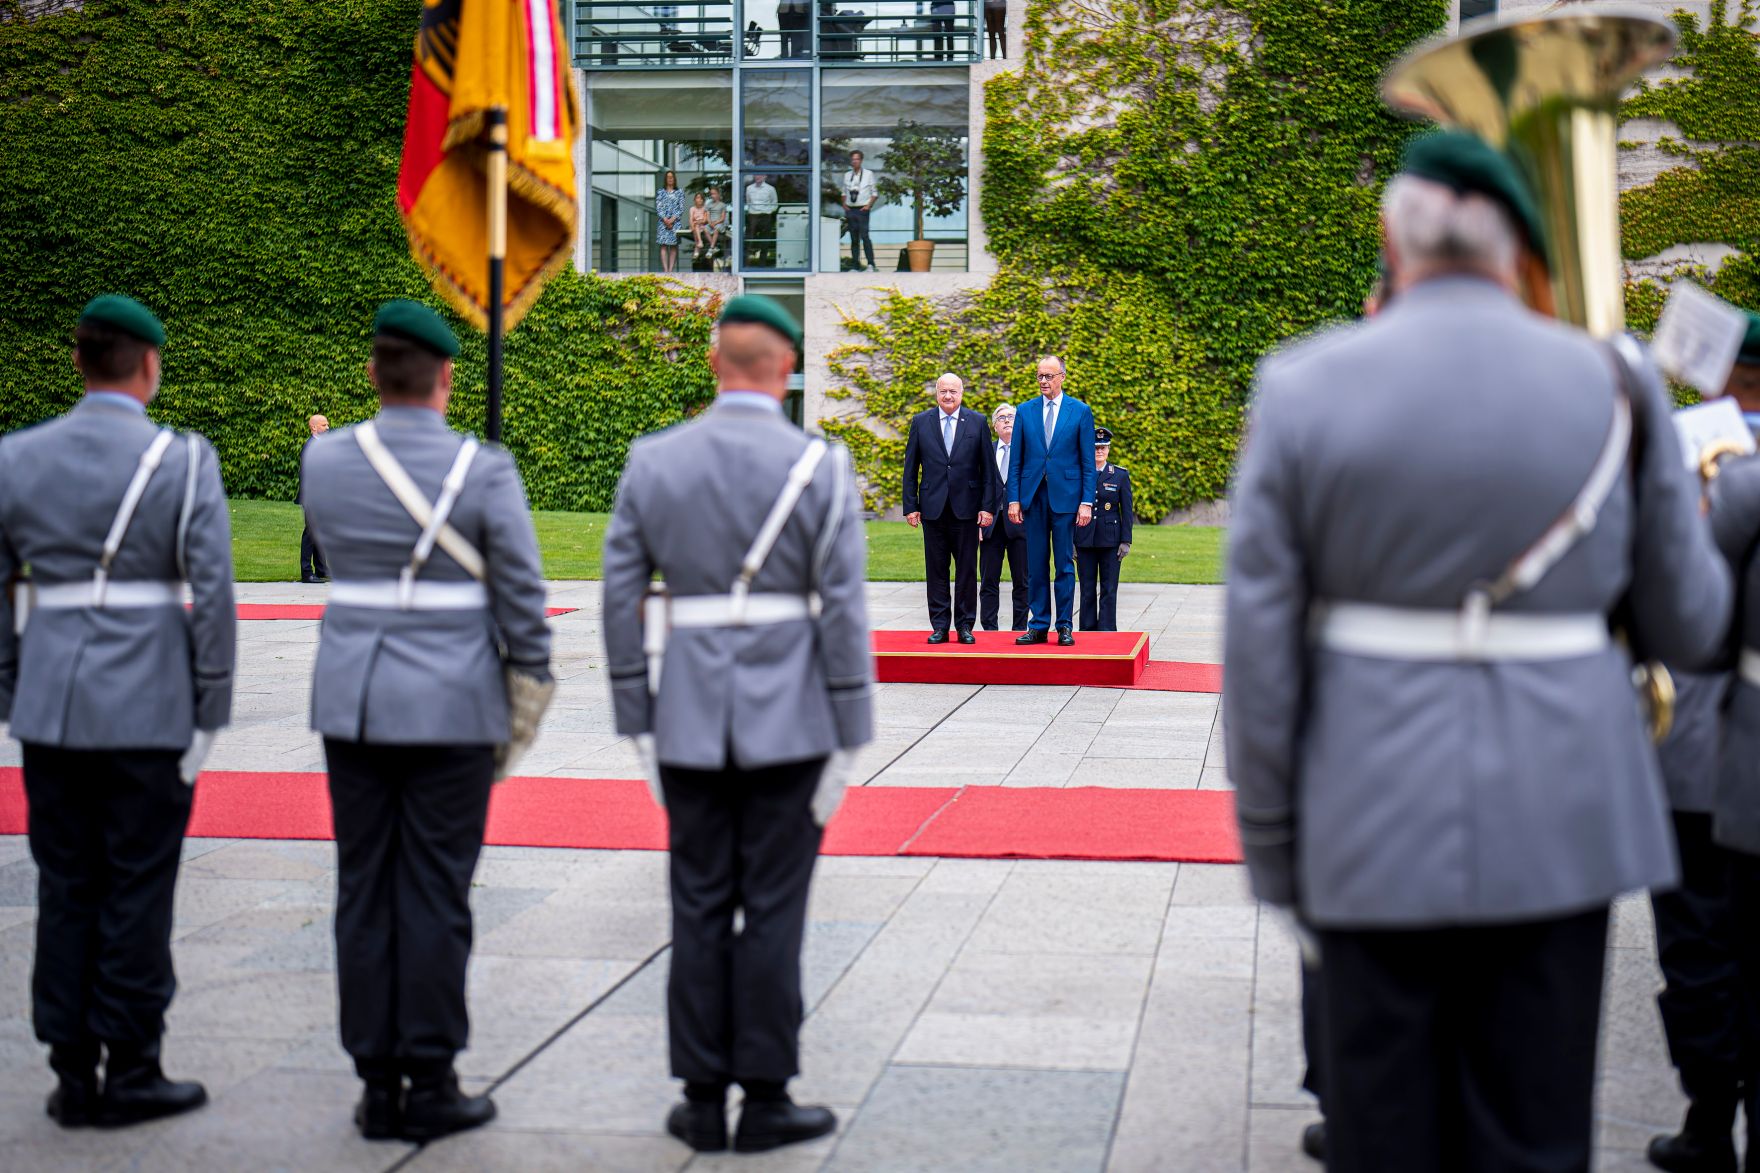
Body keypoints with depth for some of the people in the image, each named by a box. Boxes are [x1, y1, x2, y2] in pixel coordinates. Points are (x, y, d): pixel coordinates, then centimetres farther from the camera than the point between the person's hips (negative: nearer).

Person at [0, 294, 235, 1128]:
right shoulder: (183, 461, -7)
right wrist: (210, 712, -3)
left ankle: (72, 1073, 17)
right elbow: (212, 592, -10)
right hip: (149, 708, -3)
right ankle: (130, 1073, 12)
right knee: (136, 889, 5)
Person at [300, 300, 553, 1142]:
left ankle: (377, 1086, 14)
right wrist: (529, 689, 5)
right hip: (452, 708, -3)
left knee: (364, 891, 8)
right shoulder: (484, 469, -8)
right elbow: (521, 595, -5)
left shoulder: (325, 460, 1)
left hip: (351, 704, 3)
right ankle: (430, 1085, 9)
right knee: (434, 895, 2)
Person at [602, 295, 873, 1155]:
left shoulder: (651, 463, 1)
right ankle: (765, 1100, 12)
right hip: (788, 723, -2)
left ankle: (703, 1100, 15)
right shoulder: (821, 468, -7)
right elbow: (842, 611, -9)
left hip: (689, 722, 2)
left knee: (699, 910, 9)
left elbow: (621, 596, 2)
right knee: (773, 910, 5)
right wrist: (848, 740, -3)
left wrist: (639, 726, 8)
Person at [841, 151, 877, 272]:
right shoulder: (847, 175, 12)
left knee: (864, 236, -17)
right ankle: (855, 266, 10)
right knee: (854, 239, 6)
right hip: (850, 210, 4)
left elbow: (875, 193, 4)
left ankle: (870, 263, -18)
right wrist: (844, 205, 4)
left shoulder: (868, 174, 2)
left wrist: (869, 205, -8)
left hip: (862, 209, -4)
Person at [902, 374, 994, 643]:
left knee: (967, 570, 2)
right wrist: (910, 506, 0)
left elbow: (988, 468, 4)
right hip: (933, 507, 1)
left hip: (966, 507, -1)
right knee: (936, 570, 4)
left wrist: (987, 507, -3)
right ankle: (940, 626, 10)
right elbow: (911, 468, 7)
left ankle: (965, 625, 10)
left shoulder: (977, 422, 4)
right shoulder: (921, 422, 6)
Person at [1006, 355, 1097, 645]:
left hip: (1066, 497, -2)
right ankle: (1038, 626, 10)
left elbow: (1088, 461, 1)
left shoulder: (1080, 411, 2)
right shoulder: (1025, 412, 8)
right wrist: (1014, 499, 0)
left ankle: (1064, 626, 7)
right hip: (1033, 496, 2)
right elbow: (1015, 460, 8)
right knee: (1036, 564, 5)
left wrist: (1087, 502, -7)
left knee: (1064, 564, 1)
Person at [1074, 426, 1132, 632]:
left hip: (1110, 541, -1)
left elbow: (1126, 511, 4)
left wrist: (1126, 541, -3)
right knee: (1087, 590, 5)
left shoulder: (1121, 475, 5)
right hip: (1084, 541, 1)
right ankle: (1087, 632, 10)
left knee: (1109, 590, -1)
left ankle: (1107, 632, 2)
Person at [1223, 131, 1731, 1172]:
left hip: (1375, 820, -1)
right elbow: (1690, 628, 3)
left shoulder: (1307, 388, -4)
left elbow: (1263, 643, -4)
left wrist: (1273, 846, 5)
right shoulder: (1612, 385, -1)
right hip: (1559, 814, 1)